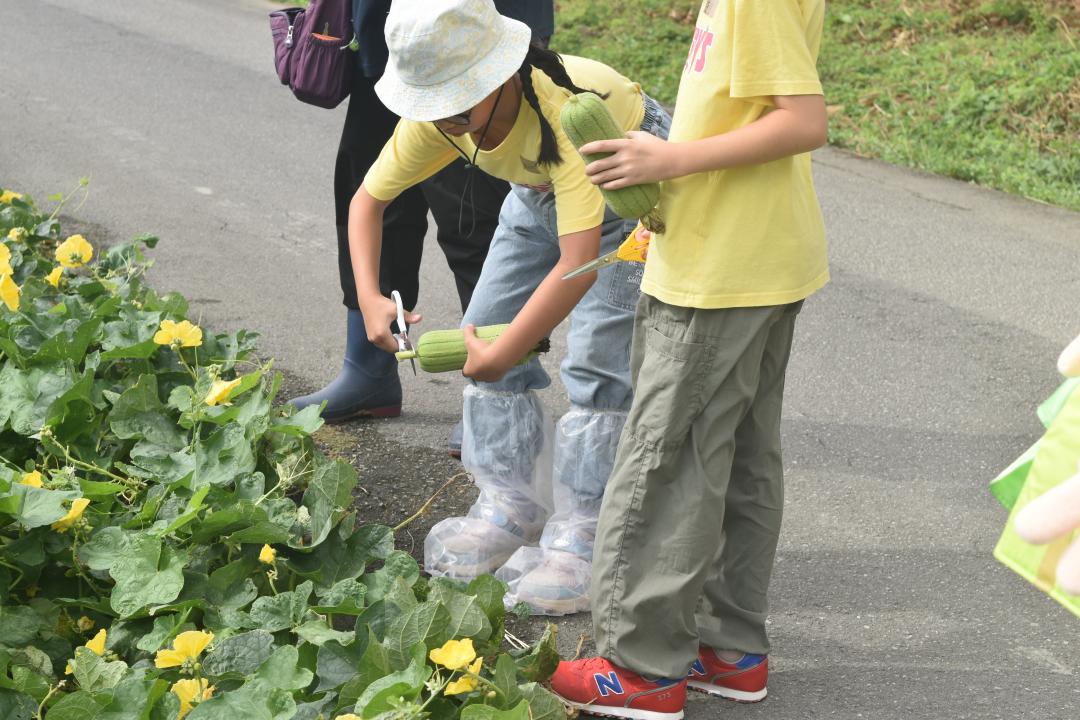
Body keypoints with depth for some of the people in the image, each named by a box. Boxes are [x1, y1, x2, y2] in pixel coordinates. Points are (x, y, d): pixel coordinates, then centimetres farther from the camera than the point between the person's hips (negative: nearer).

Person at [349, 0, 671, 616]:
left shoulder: (565, 110, -44)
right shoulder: (437, 117, -24)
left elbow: (578, 262, -48)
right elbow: (369, 199, -10)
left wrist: (500, 355, -43)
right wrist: (370, 298, -25)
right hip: (540, 193, 7)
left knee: (599, 361, -17)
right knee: (488, 331, 0)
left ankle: (581, 542, -10)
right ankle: (513, 507, 13)